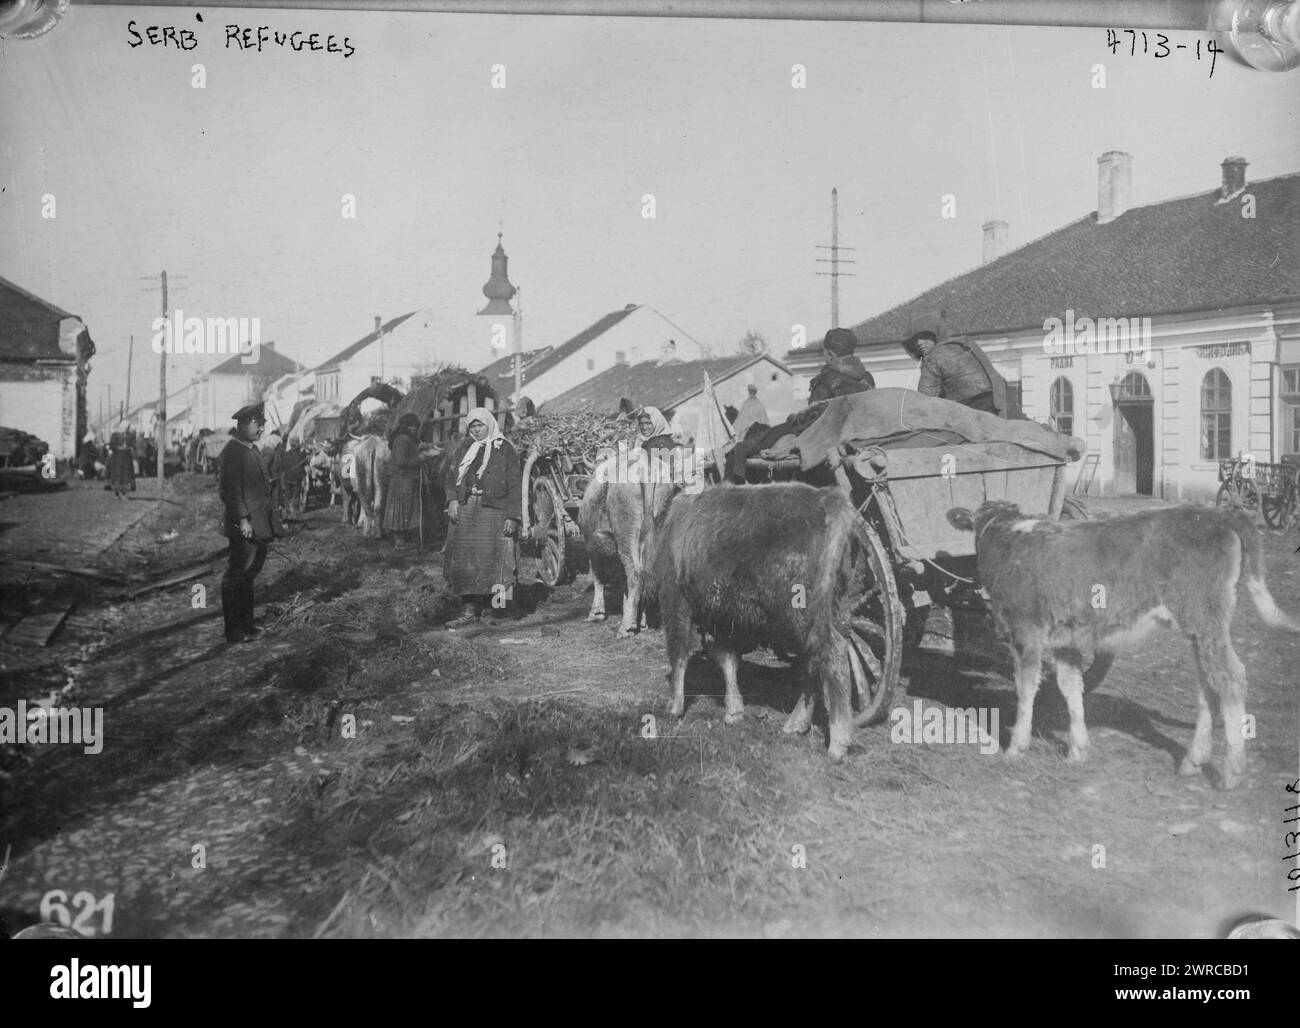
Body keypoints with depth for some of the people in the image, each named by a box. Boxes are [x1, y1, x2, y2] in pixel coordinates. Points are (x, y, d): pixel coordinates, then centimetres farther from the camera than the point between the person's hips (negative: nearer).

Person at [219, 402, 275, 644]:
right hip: (244, 525, -10)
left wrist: (267, 521, 20)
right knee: (237, 576, -4)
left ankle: (245, 624, 24)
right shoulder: (232, 451, -12)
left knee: (248, 575, 15)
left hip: (259, 523, 10)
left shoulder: (253, 449, 18)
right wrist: (243, 520, -21)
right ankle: (234, 631, 1)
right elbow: (231, 489, -18)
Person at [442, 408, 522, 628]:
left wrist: (512, 517, -9)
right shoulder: (462, 449, 14)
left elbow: (514, 486, -1)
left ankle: (487, 610, -1)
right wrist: (452, 499, -3)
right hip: (464, 511, 4)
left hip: (493, 512, -4)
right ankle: (470, 610, 4)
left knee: (490, 558, -9)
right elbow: (450, 478, 16)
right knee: (464, 559, 0)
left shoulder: (504, 450, 2)